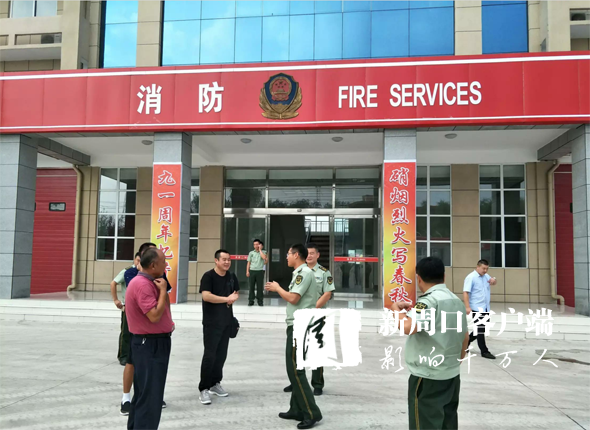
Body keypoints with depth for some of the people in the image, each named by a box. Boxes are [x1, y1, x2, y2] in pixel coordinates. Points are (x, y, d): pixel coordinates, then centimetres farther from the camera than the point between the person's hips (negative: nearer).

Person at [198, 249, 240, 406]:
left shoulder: (231, 277, 7)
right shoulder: (208, 276, -12)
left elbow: (236, 292, 22)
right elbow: (206, 296, -24)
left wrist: (234, 298, -2)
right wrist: (226, 299, -19)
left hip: (226, 321, 6)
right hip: (211, 322, -6)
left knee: (221, 354, 12)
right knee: (210, 355, -7)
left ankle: (215, 383, 27)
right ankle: (204, 389, 1)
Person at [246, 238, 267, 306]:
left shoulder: (263, 252, 6)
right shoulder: (251, 253, 11)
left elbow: (264, 258, -16)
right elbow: (248, 263, 11)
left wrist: (260, 249, -6)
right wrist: (247, 271, 2)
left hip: (260, 271, -1)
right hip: (252, 271, 2)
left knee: (260, 286, 1)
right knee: (251, 286, 2)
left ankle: (260, 301, 7)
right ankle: (251, 301, 7)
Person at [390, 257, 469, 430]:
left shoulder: (429, 301, -19)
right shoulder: (457, 301, 9)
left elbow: (408, 327, -34)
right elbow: (465, 338, 16)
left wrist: (396, 308, -15)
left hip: (428, 378, -9)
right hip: (452, 375, 9)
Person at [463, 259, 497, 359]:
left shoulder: (486, 276, 12)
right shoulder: (471, 277, -11)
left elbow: (493, 282, 29)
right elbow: (465, 292, -17)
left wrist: (493, 280, 1)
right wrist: (467, 307, -26)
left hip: (486, 308, 8)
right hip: (476, 309, -8)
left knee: (482, 329, 14)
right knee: (480, 330, -2)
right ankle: (484, 351, 6)